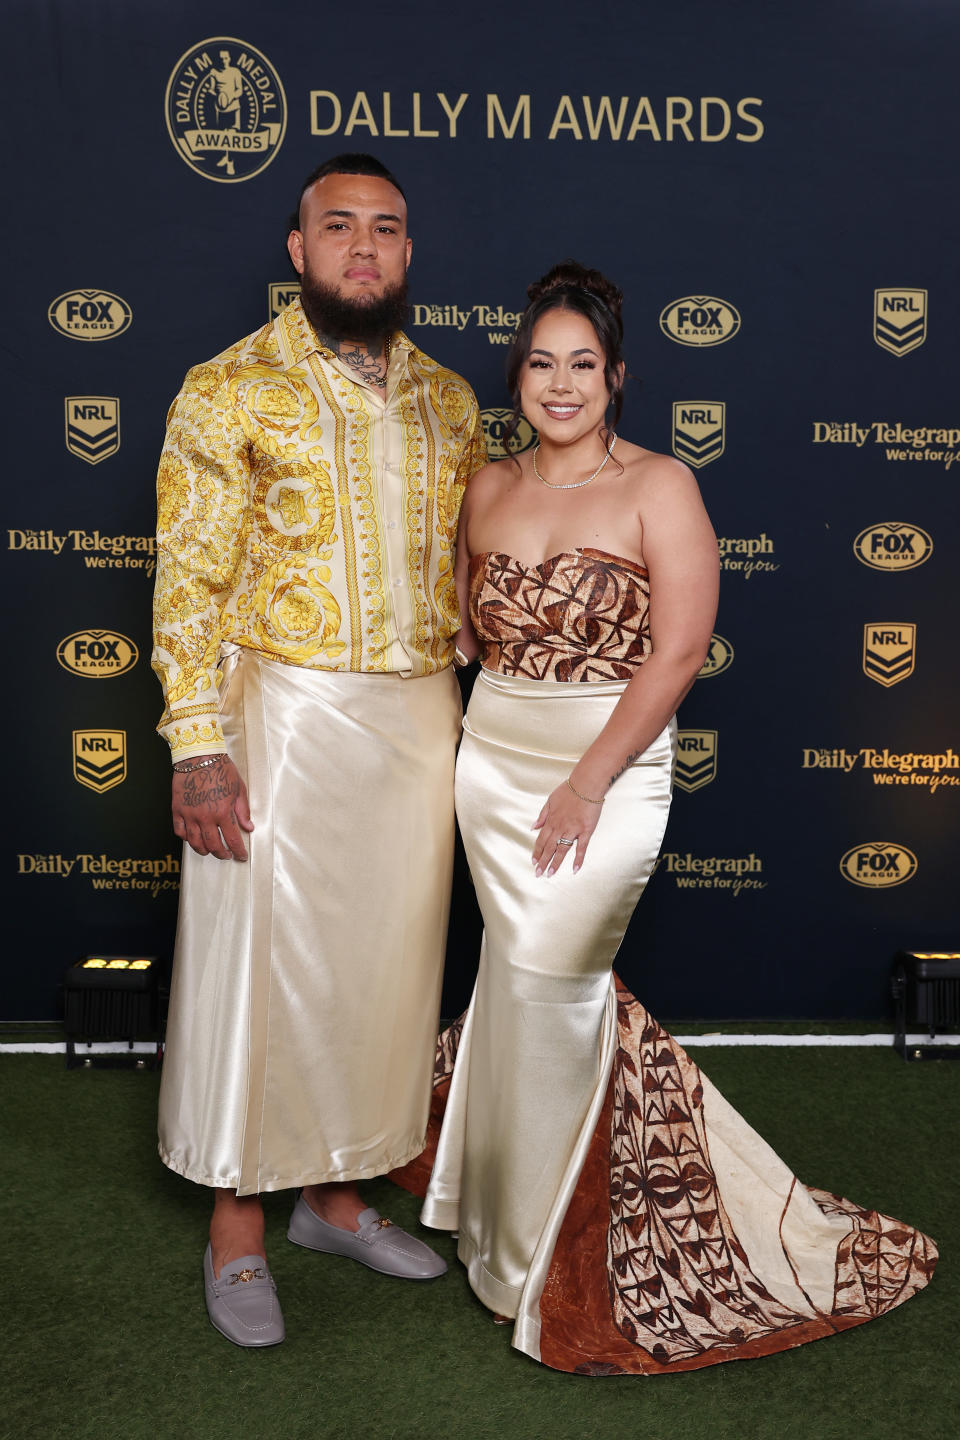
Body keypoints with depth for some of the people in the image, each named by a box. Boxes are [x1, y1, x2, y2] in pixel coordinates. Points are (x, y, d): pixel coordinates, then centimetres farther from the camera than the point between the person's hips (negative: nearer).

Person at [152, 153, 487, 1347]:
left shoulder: (447, 398, 12)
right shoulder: (232, 388, -4)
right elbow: (190, 577, -9)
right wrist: (199, 745, -16)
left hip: (421, 714, 5)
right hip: (286, 711, -5)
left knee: (381, 956, 12)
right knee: (261, 959, 2)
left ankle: (336, 1193, 31)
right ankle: (237, 1226, 21)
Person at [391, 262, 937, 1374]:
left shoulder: (658, 487, -8)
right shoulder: (487, 490, 8)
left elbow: (678, 649, -15)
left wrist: (587, 783, -18)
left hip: (610, 767, -5)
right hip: (492, 760, 5)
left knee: (541, 975, -6)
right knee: (533, 975, 11)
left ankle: (541, 1253, 18)